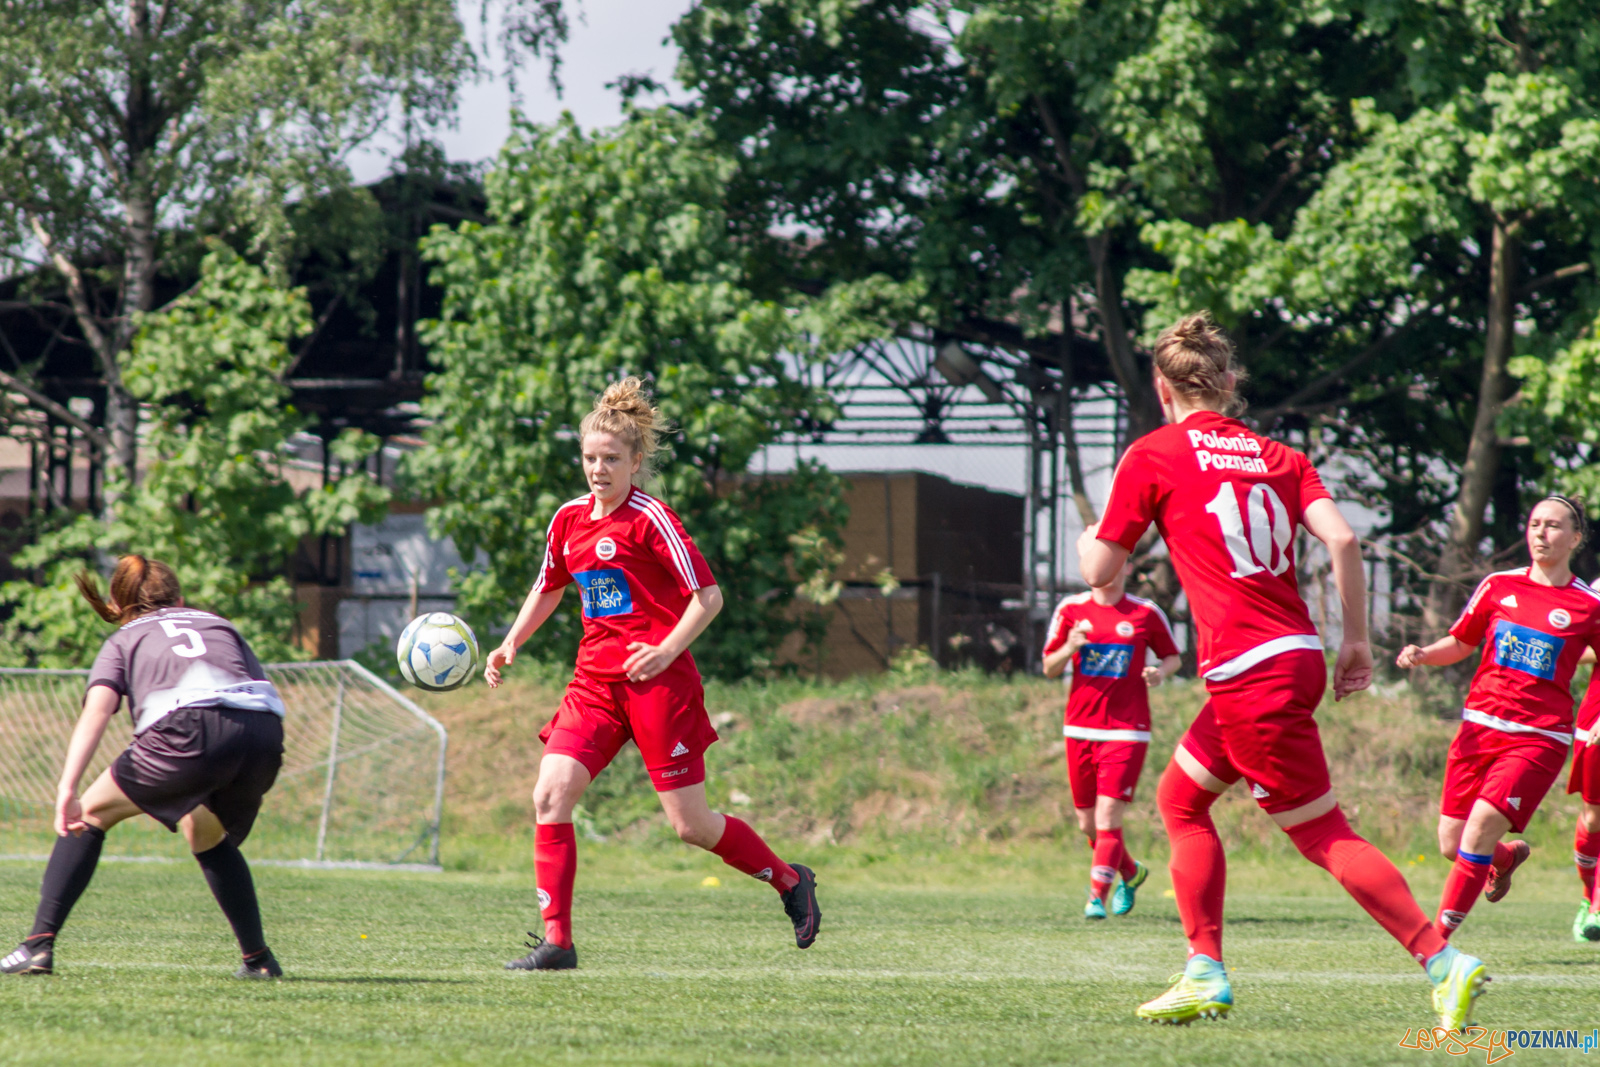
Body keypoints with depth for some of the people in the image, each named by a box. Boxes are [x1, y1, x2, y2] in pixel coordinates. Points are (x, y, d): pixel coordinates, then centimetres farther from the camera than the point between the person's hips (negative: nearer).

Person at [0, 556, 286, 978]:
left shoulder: (124, 640, 26)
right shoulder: (220, 625, 36)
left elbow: (97, 709, 7)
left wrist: (67, 789, -5)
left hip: (191, 729, -4)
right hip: (265, 734, 4)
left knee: (90, 815, 17)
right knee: (209, 839, 33)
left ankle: (39, 946, 8)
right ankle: (258, 958, 27)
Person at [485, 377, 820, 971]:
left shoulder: (650, 520, -10)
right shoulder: (568, 520, 10)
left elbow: (709, 596, -9)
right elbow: (548, 588, 28)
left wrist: (666, 651, -20)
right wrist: (510, 645, 15)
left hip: (658, 681, -6)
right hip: (595, 680, 6)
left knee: (691, 825, -2)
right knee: (550, 794, -13)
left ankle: (789, 882, 24)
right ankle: (556, 943, -10)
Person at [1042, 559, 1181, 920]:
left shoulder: (1146, 614, 0)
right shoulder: (1071, 610, 6)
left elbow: (1173, 656, 13)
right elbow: (1049, 669, 10)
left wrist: (1161, 672, -10)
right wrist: (1069, 648, -11)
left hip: (1126, 731, -3)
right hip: (1080, 728, 3)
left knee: (1107, 816, -15)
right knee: (1088, 823, 10)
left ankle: (1097, 896, -11)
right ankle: (1131, 873, 35)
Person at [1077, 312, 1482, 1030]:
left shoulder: (1152, 457, -1)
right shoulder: (1277, 456, 13)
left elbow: (1099, 571, 2)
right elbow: (1341, 540, -1)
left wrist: (1089, 535, 25)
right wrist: (1356, 641, 6)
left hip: (1250, 674, -7)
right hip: (1297, 654, 7)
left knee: (1323, 835, -3)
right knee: (1181, 798, 20)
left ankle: (1443, 962, -9)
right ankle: (1204, 976, 16)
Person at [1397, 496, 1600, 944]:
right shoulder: (1499, 586, 8)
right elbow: (1460, 643, 18)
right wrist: (1422, 654, -1)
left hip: (1539, 737, -4)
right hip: (1481, 724, 4)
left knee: (1483, 822, -23)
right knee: (1452, 844, 2)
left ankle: (1439, 938, -15)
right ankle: (1508, 857, 39)